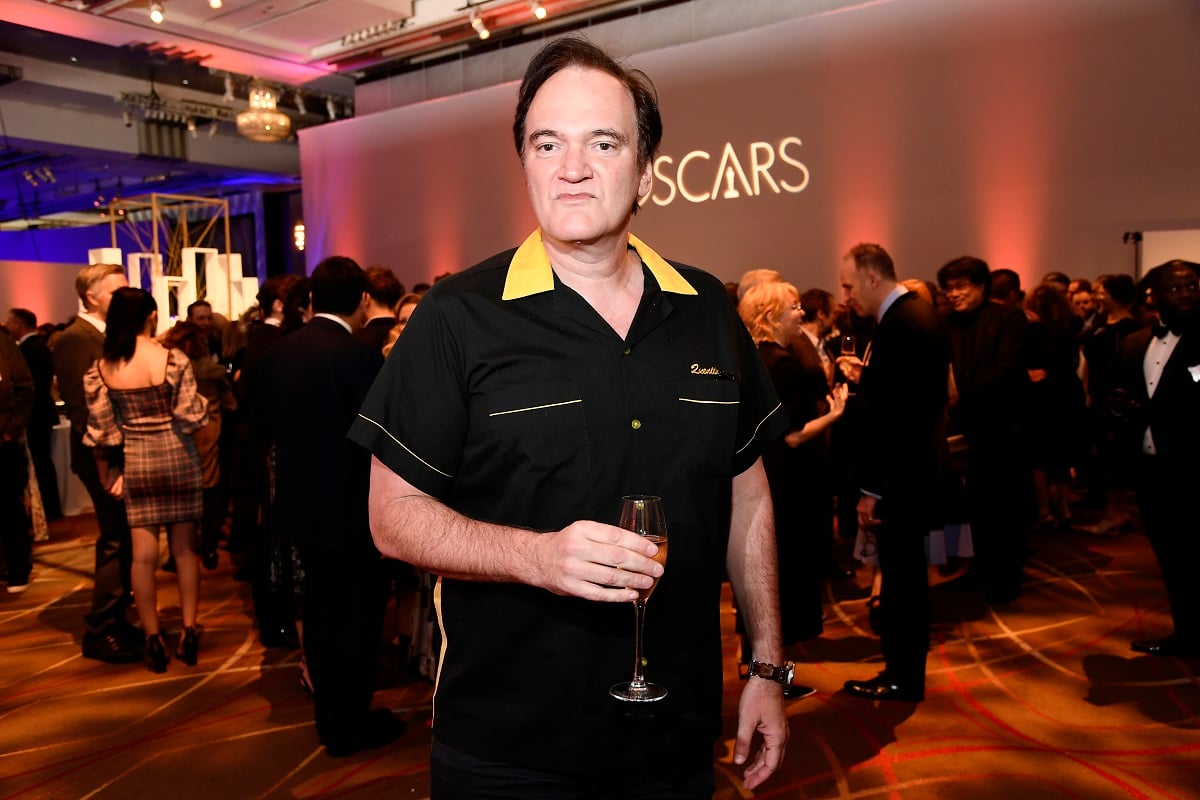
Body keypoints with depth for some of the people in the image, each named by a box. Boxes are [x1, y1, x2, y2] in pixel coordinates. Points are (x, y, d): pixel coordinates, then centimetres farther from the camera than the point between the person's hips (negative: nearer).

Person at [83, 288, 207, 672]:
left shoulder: (100, 368, -3)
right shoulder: (173, 359, -13)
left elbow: (99, 429, -1)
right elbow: (191, 417, -15)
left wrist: (106, 474, 9)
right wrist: (203, 402, 6)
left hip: (135, 465, 2)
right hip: (178, 460, -2)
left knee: (143, 555, 8)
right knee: (185, 550, 10)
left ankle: (154, 640, 14)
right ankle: (188, 633, 14)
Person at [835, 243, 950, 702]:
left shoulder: (898, 325, -20)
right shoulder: (921, 313, 11)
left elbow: (892, 413, -24)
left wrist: (872, 488, -21)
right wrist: (865, 377, 9)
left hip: (900, 474, -10)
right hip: (919, 465, 10)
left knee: (900, 577, 3)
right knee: (907, 575, 19)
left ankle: (903, 678, 17)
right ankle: (906, 669, 32)